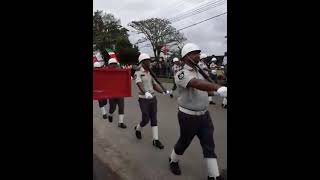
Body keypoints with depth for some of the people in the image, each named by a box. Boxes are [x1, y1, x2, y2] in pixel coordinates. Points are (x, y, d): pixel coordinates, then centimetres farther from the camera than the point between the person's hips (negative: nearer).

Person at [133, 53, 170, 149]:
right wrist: (145, 92, -47)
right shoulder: (138, 73, -12)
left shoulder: (150, 73, 9)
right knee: (146, 119, -1)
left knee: (154, 119, 6)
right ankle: (138, 128, 33)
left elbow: (154, 85, 12)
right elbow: (139, 85, -28)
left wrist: (164, 92, -1)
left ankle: (155, 140, 12)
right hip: (144, 99, -6)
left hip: (153, 98, 6)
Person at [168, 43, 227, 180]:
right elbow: (197, 84, -43)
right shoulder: (181, 74, -21)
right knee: (184, 142, 14)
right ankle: (173, 161, 43)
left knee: (209, 145, 10)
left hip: (204, 115, 7)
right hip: (188, 116, -6)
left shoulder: (199, 71, 7)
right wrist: (218, 88, -58)